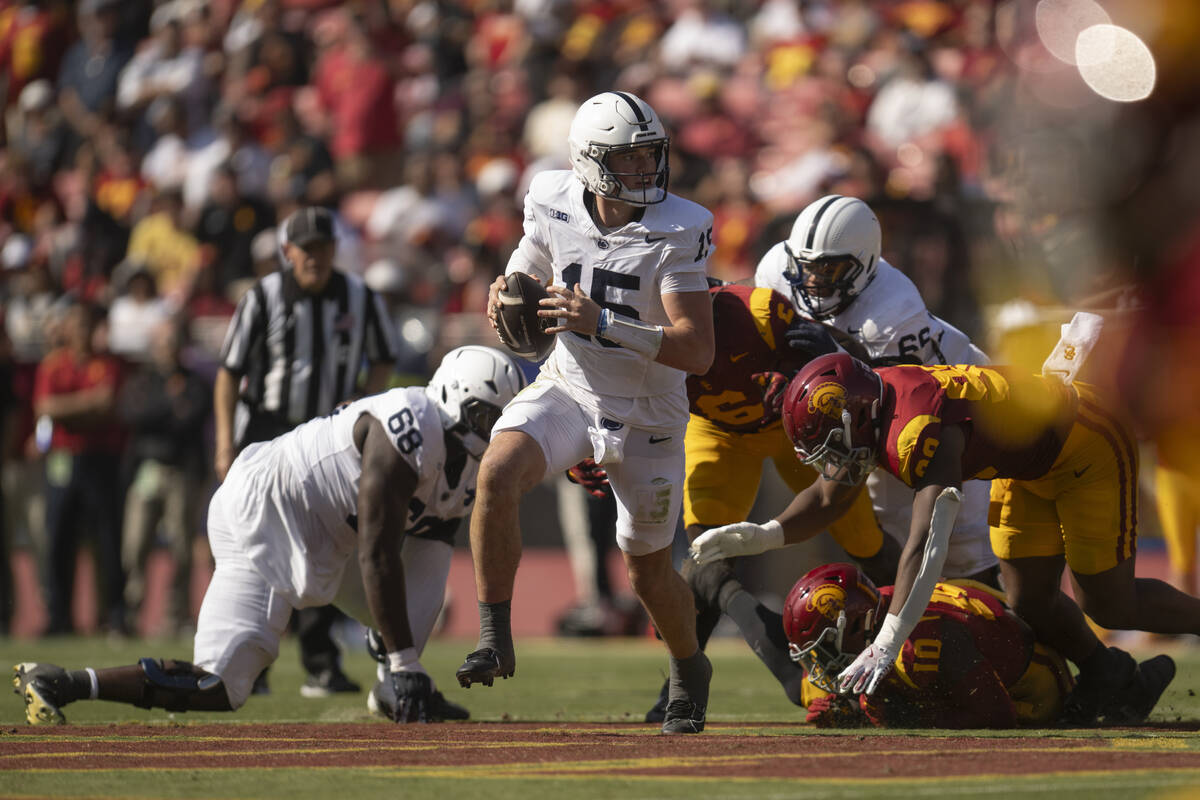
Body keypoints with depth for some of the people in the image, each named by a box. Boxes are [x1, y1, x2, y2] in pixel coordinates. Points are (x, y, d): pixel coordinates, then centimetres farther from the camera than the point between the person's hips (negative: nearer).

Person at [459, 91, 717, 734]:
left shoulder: (677, 231, -21)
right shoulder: (554, 206, -9)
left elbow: (698, 351, -27)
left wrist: (603, 323, -37)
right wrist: (505, 298, -17)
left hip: (646, 414, -2)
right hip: (567, 388, 2)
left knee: (647, 567, 10)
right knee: (497, 475, -28)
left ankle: (689, 670, 42)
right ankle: (494, 640, -15)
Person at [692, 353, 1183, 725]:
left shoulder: (921, 431, -39)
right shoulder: (869, 408, -10)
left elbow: (925, 546, -46)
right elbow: (827, 500, 5)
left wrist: (886, 645, -50)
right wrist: (764, 537, -12)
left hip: (1087, 447, -8)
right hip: (1028, 467, 8)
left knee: (1110, 606, -3)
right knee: (1030, 602, 6)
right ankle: (1108, 677, 27)